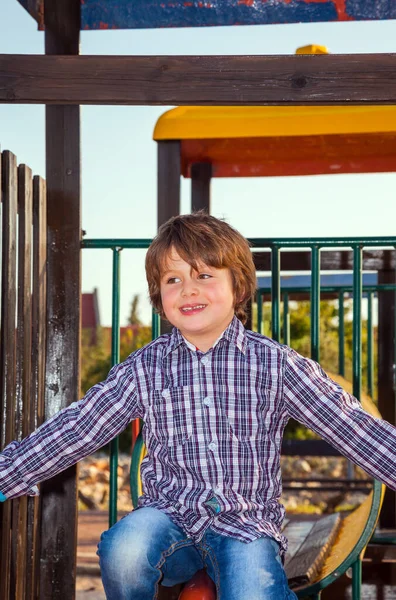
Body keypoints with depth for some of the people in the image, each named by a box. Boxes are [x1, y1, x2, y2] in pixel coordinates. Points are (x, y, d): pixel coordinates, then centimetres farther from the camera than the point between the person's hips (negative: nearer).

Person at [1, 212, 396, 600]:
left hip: (247, 523, -1)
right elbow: (75, 430, 5)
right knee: (123, 550, -30)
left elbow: (353, 428, 0)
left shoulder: (275, 364, 1)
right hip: (169, 515, 2)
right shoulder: (144, 368, 5)